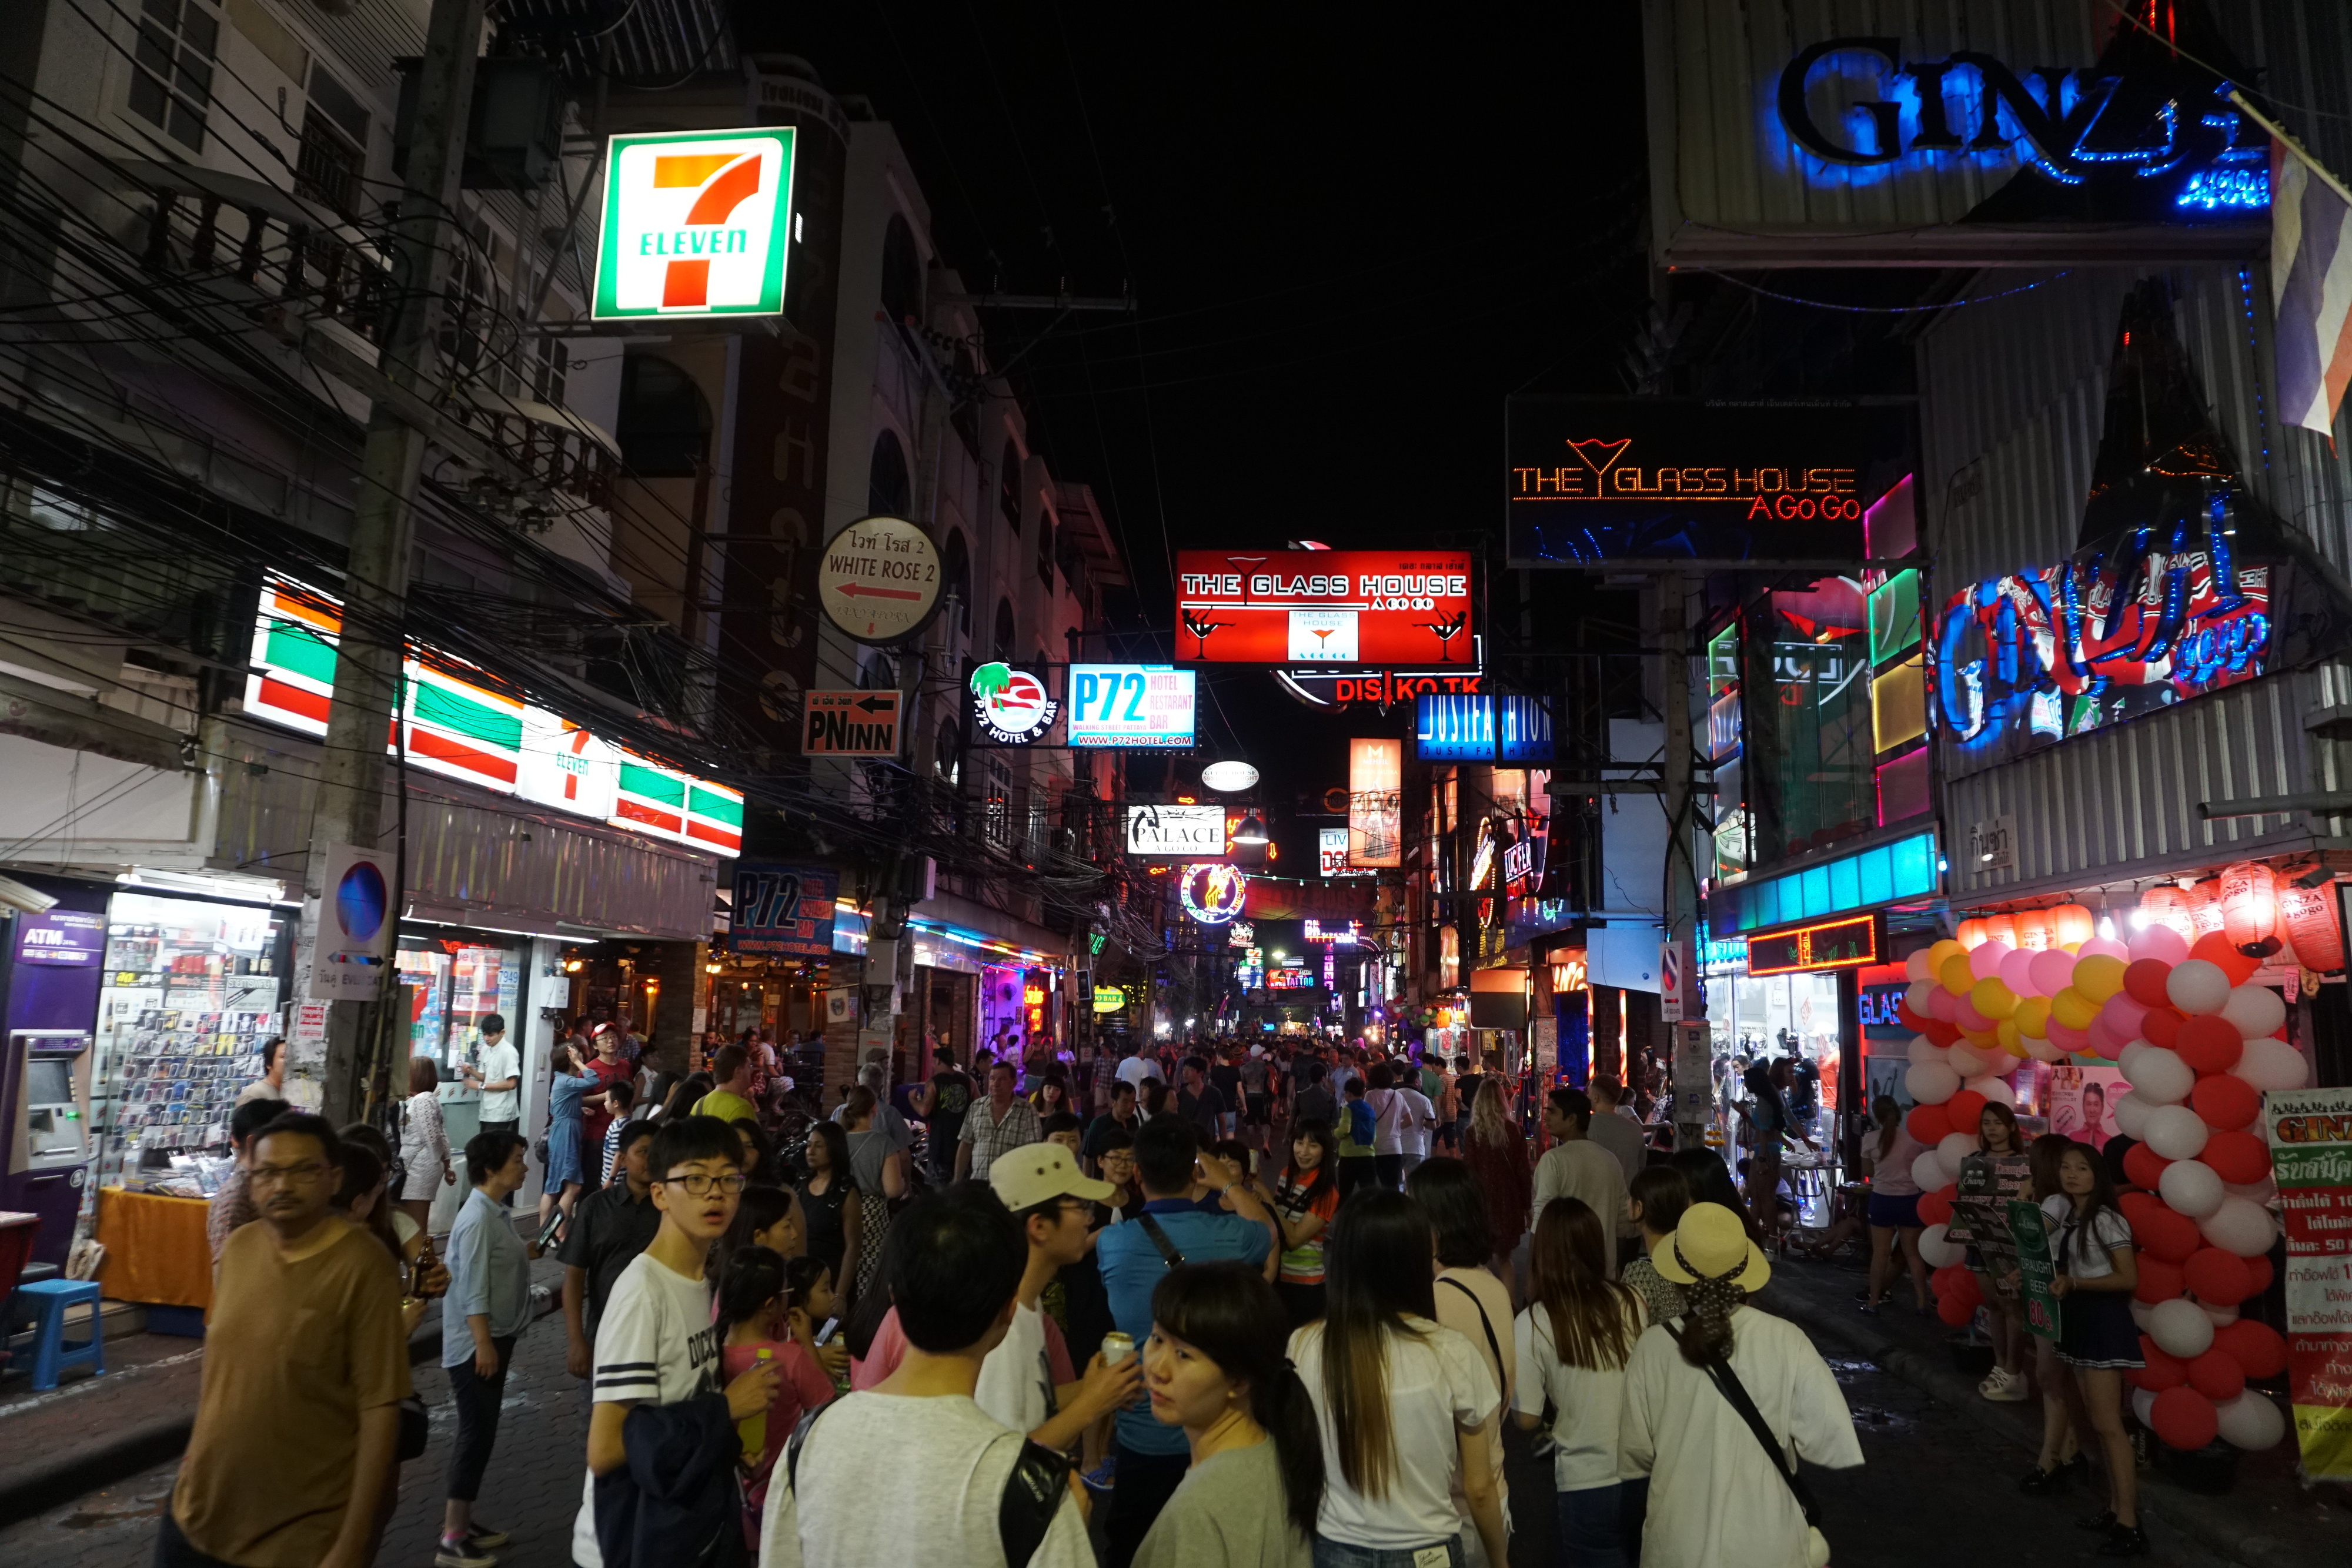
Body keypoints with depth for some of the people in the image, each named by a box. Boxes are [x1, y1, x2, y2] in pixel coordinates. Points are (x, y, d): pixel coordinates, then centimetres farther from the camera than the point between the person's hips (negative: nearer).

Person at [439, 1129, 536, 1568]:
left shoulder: (496, 1213, 8)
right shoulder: (478, 1220, -22)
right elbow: (472, 1291, -23)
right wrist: (483, 1345, -22)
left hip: (494, 1339, 9)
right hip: (475, 1344, -9)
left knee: (480, 1433, 16)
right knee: (476, 1434, -3)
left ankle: (461, 1523, 27)